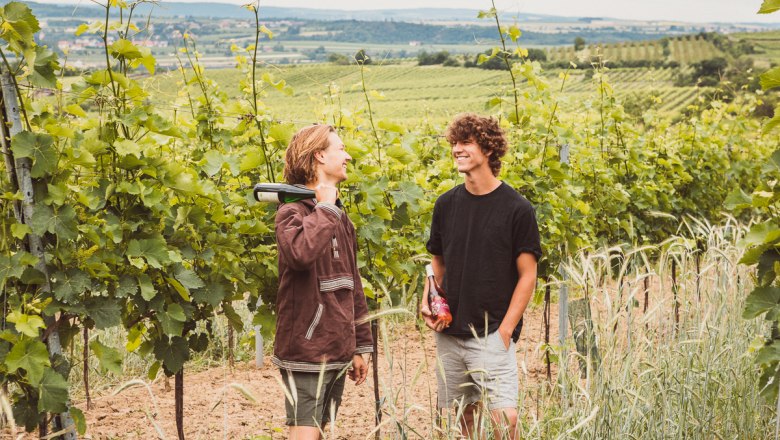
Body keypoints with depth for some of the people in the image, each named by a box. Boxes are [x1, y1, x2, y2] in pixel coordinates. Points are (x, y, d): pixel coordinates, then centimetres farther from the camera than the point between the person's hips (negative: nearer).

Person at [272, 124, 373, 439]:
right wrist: (326, 206, -19)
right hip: (305, 351, -7)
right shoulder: (292, 211, -11)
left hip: (337, 352, 8)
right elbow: (300, 253, -35)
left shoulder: (339, 218, 14)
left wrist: (360, 346, 17)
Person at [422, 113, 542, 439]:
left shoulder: (516, 208, -7)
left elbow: (527, 275, -6)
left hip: (492, 335, -5)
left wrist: (505, 330, -12)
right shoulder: (446, 204, 6)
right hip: (449, 335, 5)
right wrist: (427, 302, 0)